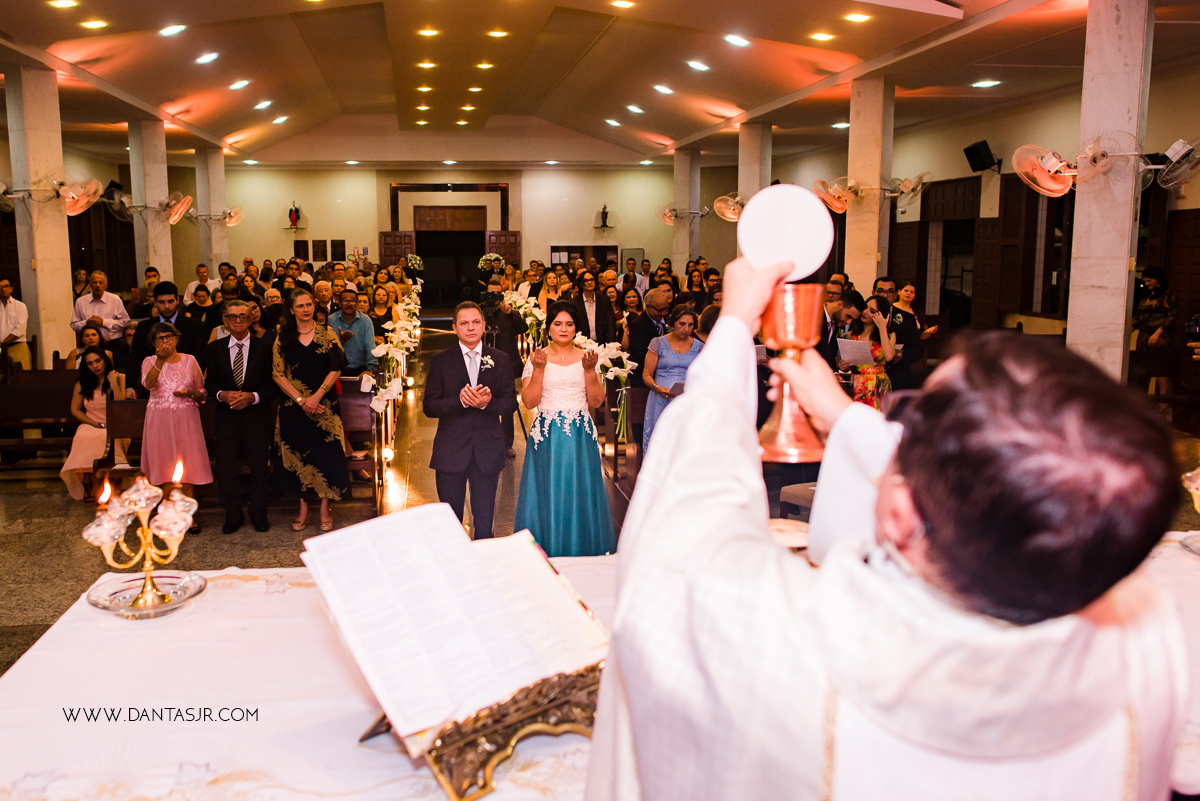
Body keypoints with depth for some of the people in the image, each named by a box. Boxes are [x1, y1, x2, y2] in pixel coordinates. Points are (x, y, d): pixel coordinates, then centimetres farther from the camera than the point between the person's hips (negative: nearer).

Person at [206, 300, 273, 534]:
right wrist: (222, 395, -13)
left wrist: (253, 397, -16)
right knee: (225, 468, 2)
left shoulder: (264, 348, 1)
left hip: (256, 416, -1)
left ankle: (259, 515, 22)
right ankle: (233, 515, 20)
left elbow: (272, 383, 0)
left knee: (259, 468, 6)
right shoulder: (215, 348, 6)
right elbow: (210, 382, 8)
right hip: (227, 416, 1)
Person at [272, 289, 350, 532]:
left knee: (326, 452, -2)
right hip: (293, 404, 1)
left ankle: (325, 508, 9)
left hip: (324, 402, -1)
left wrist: (316, 397, -12)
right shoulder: (283, 338, 3)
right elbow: (278, 374, 0)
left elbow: (336, 369, -2)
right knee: (299, 454, 4)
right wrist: (301, 400, -10)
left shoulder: (327, 334, 2)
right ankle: (303, 508, 15)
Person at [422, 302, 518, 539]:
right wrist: (459, 401, -21)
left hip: (487, 451, 1)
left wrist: (488, 402, -18)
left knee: (485, 521, 8)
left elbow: (511, 404, 2)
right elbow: (429, 406, -4)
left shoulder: (500, 360, 5)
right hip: (450, 452, -1)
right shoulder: (440, 361, 1)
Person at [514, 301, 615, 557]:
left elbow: (597, 401, 1)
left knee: (580, 494, 6)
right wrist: (539, 369, -17)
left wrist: (589, 370, -13)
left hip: (580, 437, 2)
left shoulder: (586, 357, 6)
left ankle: (582, 553, 20)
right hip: (547, 437, -1)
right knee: (547, 495, 3)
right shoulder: (536, 359, 2)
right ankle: (545, 555, 16)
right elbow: (529, 401, -6)